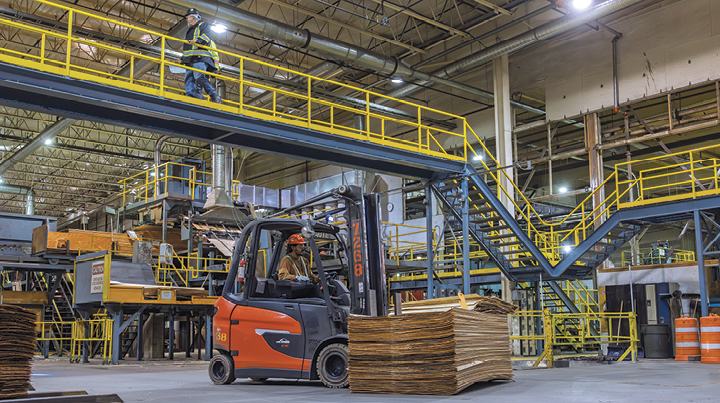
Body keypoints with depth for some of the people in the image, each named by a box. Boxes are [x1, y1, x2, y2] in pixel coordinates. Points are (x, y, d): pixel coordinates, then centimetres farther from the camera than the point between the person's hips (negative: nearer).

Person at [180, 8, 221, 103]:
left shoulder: (203, 25, 13)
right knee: (189, 79, -6)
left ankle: (214, 97, -27)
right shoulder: (189, 31, 36)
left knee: (199, 77, -24)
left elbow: (206, 36, -8)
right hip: (190, 60, 9)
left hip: (200, 57, -9)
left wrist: (198, 40, -25)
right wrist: (183, 58, 28)